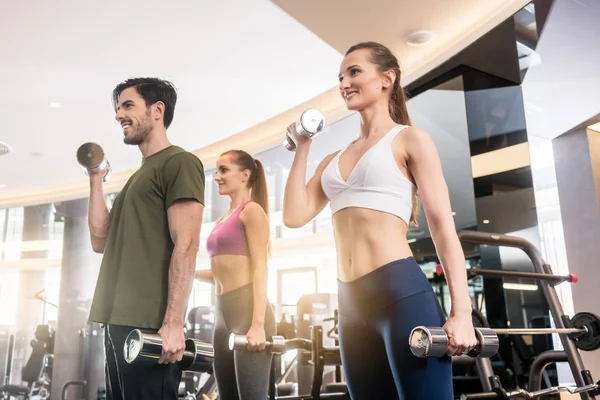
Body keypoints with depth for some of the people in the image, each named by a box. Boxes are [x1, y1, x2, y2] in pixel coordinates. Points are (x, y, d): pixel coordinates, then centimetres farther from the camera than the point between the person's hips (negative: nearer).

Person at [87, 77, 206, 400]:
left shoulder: (179, 162, -5)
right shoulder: (139, 175, 22)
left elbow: (186, 246, -15)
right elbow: (101, 241, 19)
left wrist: (173, 323, -21)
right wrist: (96, 178, 19)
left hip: (149, 325, -9)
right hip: (120, 323, 9)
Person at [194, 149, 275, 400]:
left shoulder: (252, 211, -2)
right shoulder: (222, 220, 21)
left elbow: (260, 269, -10)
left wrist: (258, 324, -18)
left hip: (248, 309, -9)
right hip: (223, 313, 9)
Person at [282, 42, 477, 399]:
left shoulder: (410, 140, 3)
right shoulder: (336, 159, 20)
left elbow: (444, 229, -4)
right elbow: (295, 215, 10)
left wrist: (461, 312, -12)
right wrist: (302, 147, 15)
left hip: (402, 292, -6)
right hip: (353, 303, 7)